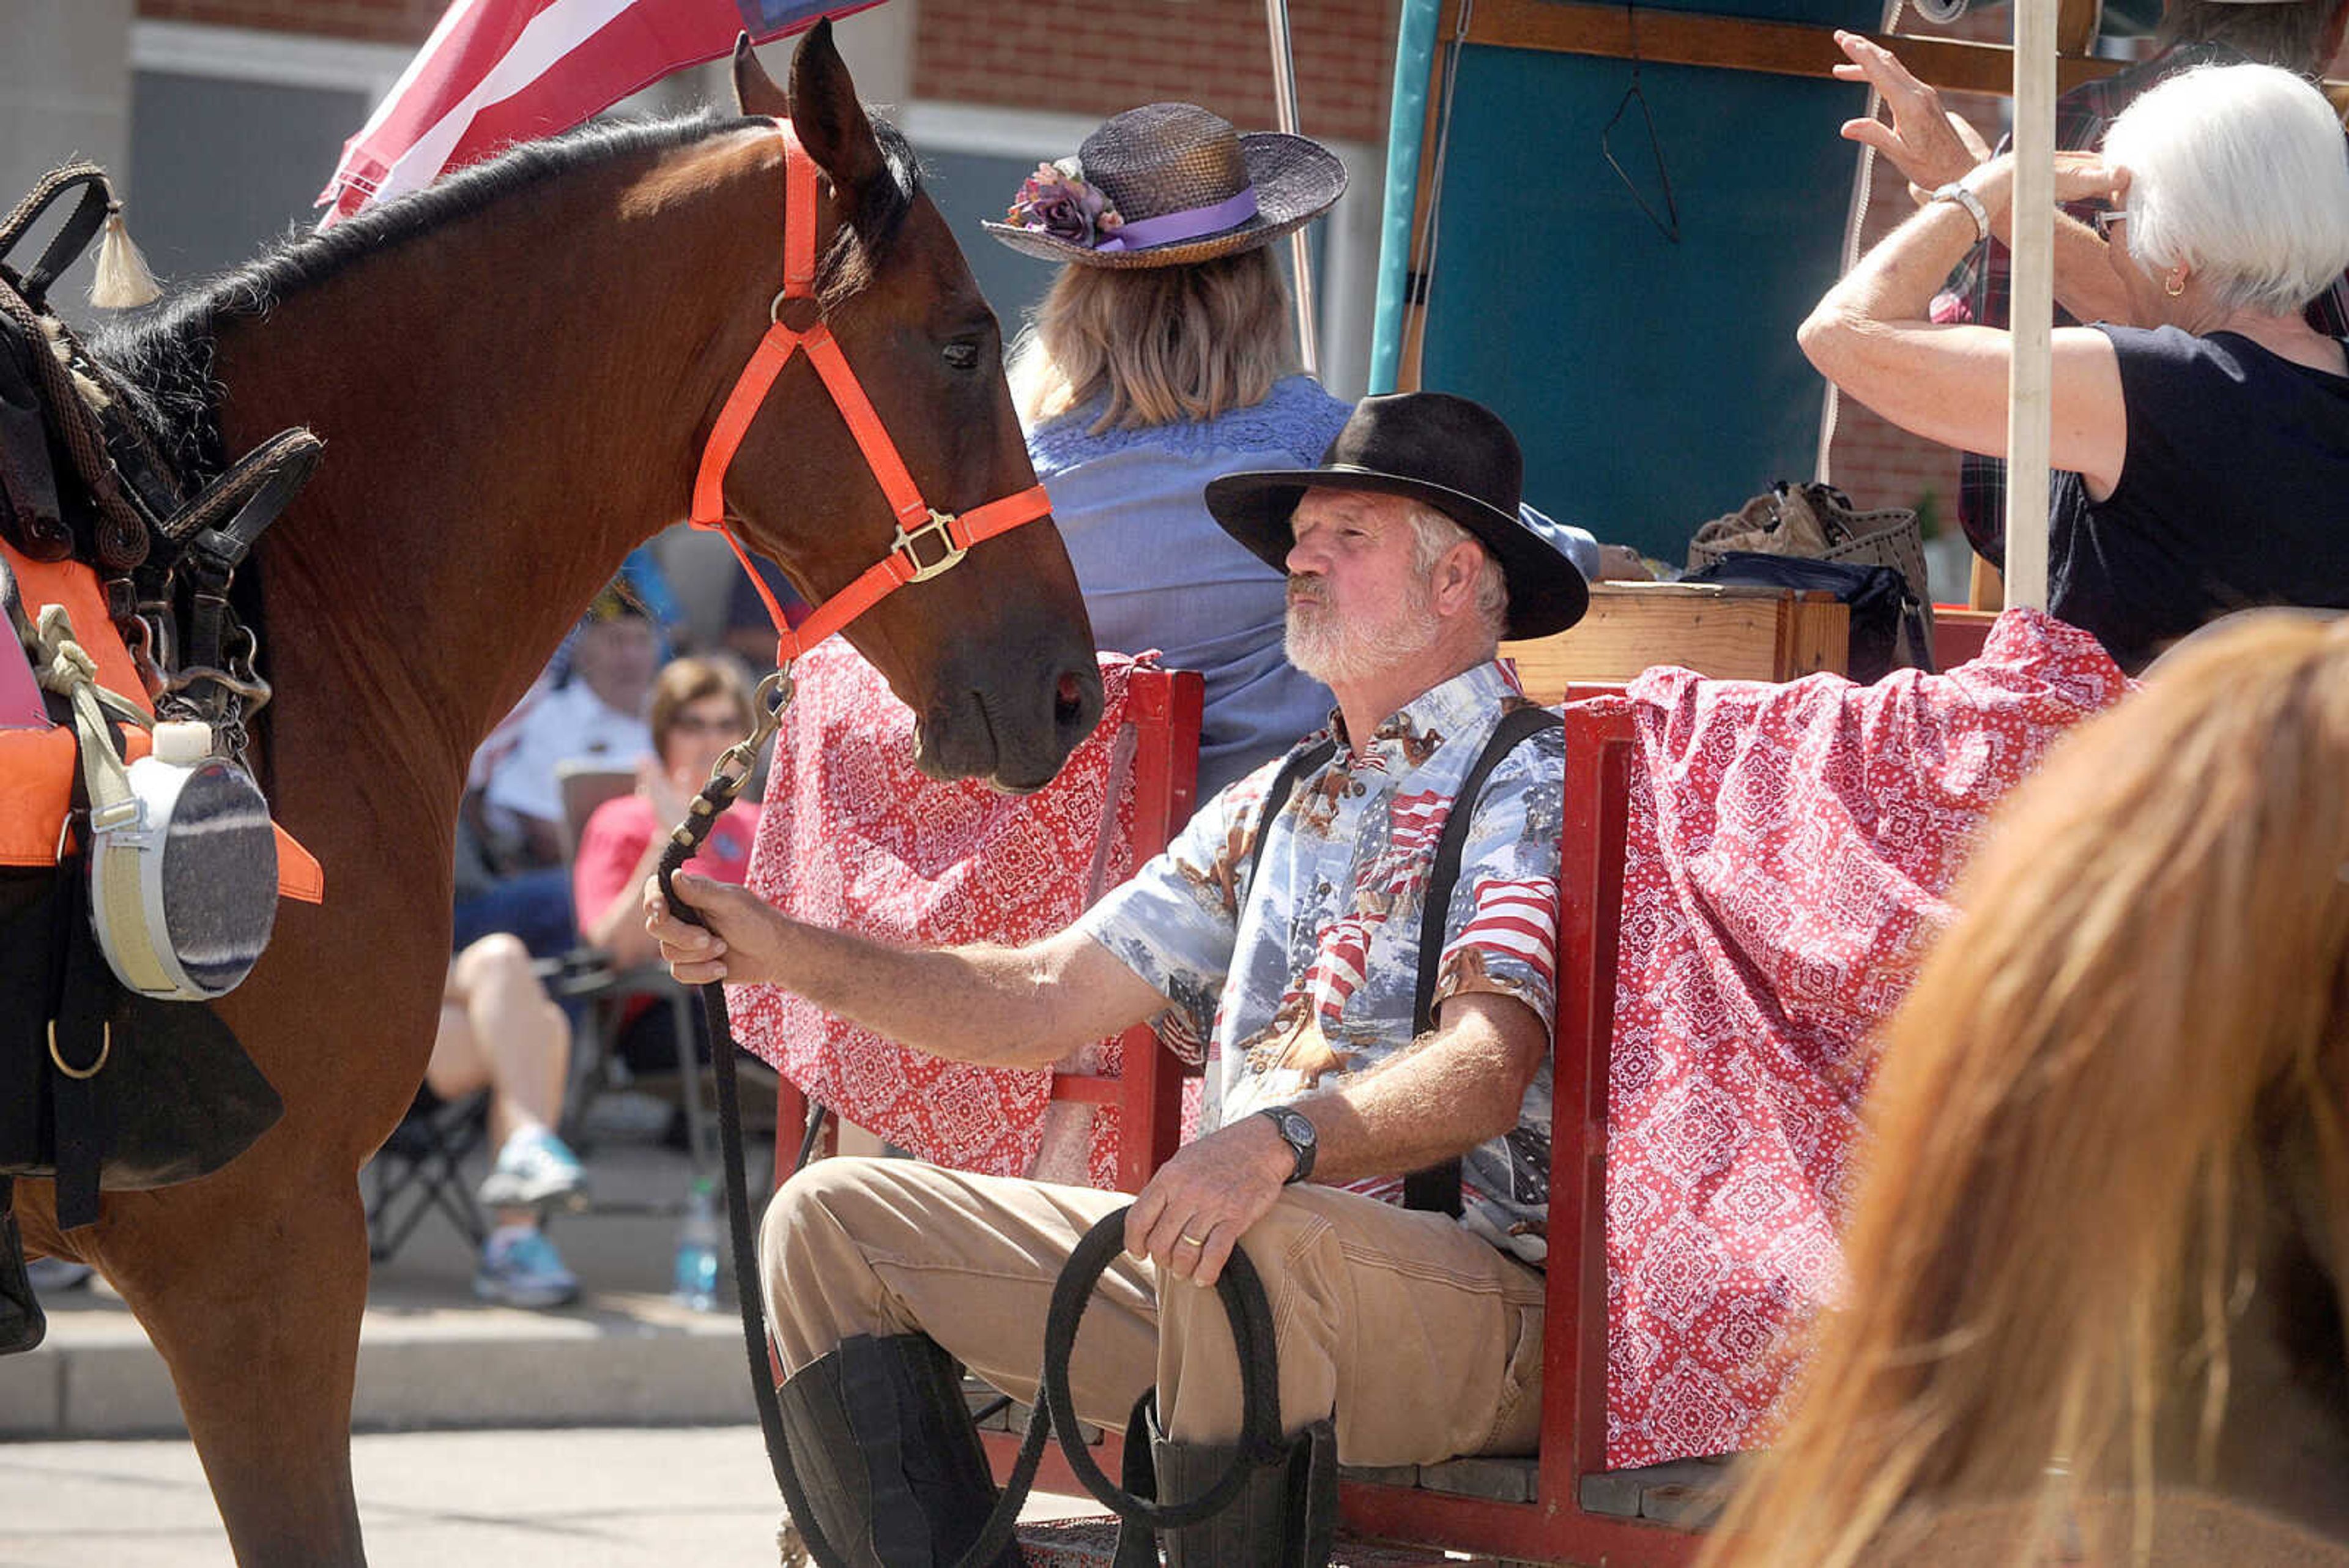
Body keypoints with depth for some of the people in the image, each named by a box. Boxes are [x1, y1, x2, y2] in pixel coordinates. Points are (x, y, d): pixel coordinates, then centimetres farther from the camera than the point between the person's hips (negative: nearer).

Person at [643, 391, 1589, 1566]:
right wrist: (780, 953, 7)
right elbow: (1045, 1001, 18)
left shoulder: (1531, 791, -4)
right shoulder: (1269, 808, 22)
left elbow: (1489, 1068, -21)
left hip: (1481, 1306, -9)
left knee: (1259, 1241, -42)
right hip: (1218, 1263, 9)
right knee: (834, 1218, 5)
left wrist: (1285, 1139, -39)